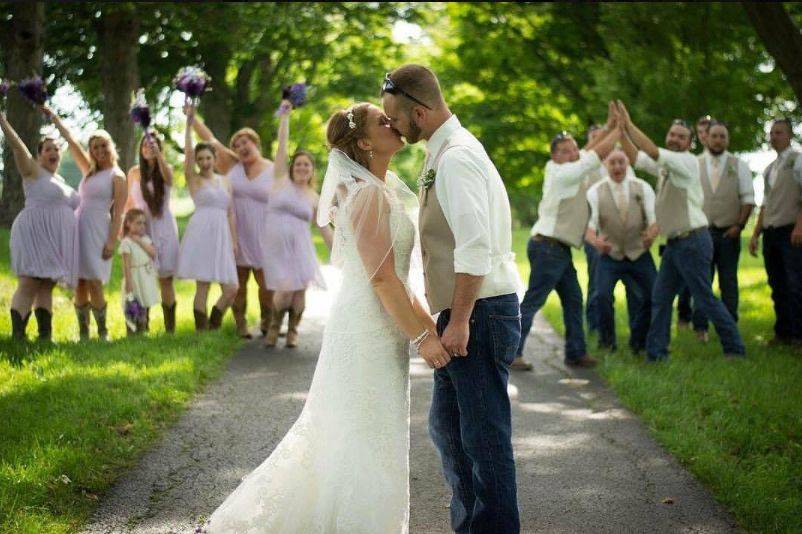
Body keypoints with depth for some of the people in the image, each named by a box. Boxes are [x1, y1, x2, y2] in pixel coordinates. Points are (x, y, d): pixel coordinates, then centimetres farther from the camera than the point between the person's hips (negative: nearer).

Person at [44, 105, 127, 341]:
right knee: (79, 282, 3)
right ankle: (83, 333, 7)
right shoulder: (89, 170, 16)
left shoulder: (117, 177, -1)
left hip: (98, 229, -6)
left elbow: (118, 213, -8)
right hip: (78, 226, 6)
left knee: (94, 282, -11)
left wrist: (112, 241, -16)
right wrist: (53, 117, 20)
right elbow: (71, 140, 19)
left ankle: (102, 333, -2)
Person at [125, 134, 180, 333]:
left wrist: (158, 154, -34)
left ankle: (170, 328, 1)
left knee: (166, 277, -1)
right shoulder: (134, 172, 7)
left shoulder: (166, 169, 2)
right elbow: (130, 202, 13)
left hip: (163, 227, -1)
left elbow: (168, 177, -23)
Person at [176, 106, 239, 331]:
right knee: (202, 287, -5)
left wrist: (234, 241, 10)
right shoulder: (194, 179, 4)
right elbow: (188, 152, -11)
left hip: (222, 236, 5)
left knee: (231, 289, -2)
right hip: (201, 234, -4)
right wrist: (189, 124, -19)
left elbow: (231, 213, 16)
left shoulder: (225, 181, 16)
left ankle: (213, 327, 16)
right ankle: (202, 332, 3)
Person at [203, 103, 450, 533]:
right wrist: (422, 336, -19)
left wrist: (426, 319, 16)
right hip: (368, 331, -10)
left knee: (338, 434, 16)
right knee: (368, 442, -2)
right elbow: (381, 276, -22)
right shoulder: (369, 194, -16)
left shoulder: (383, 191, 14)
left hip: (377, 326, 10)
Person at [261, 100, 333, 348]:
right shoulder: (282, 180, 5)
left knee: (300, 290, -5)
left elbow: (325, 228, 14)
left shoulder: (314, 198, 11)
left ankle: (293, 330, 22)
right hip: (275, 245, -2)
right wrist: (285, 116, -3)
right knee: (285, 289, -13)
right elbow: (282, 144, 0)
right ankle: (275, 324, 18)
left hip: (300, 247, 2)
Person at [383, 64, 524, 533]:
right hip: (462, 313, 11)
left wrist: (460, 320, -23)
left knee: (484, 439, -4)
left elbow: (475, 247, -26)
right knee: (447, 427, 19)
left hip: (480, 313, -11)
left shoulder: (455, 158, -17)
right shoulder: (445, 151, 15)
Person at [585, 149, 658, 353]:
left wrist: (651, 234, -35)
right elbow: (589, 225, -16)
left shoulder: (643, 188, -3)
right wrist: (595, 241, -39)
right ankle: (607, 339, 3)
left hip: (640, 254, 2)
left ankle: (639, 341, 17)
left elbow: (654, 219, -10)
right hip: (610, 255, -2)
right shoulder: (595, 192, -8)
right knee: (603, 295, -22)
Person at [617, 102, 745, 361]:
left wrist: (629, 125, -19)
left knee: (705, 299, -4)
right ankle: (656, 354, 8)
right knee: (660, 298, 5)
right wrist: (621, 130, 2)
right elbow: (635, 157, 15)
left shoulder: (688, 162, -11)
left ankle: (735, 348, 7)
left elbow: (652, 152, -23)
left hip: (692, 241, -9)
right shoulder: (665, 165, 14)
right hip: (674, 243, 9)